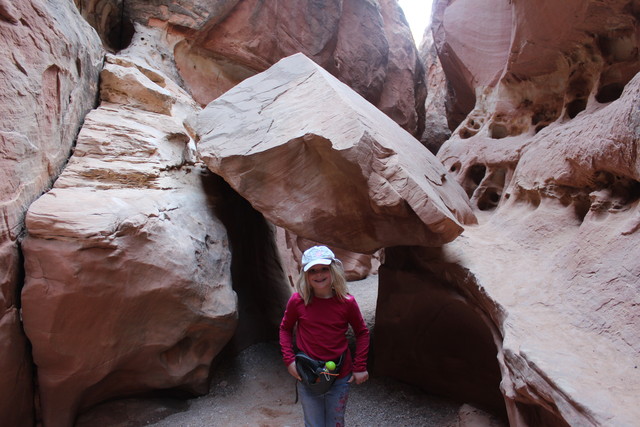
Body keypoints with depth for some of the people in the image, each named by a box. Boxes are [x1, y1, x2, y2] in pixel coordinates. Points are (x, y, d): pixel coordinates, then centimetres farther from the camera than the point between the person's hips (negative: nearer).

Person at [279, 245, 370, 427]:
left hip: (340, 380, 0)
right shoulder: (297, 301, -12)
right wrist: (289, 360, -5)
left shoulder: (346, 302, -12)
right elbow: (285, 329, 5)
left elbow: (362, 332, 3)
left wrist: (360, 367, 0)